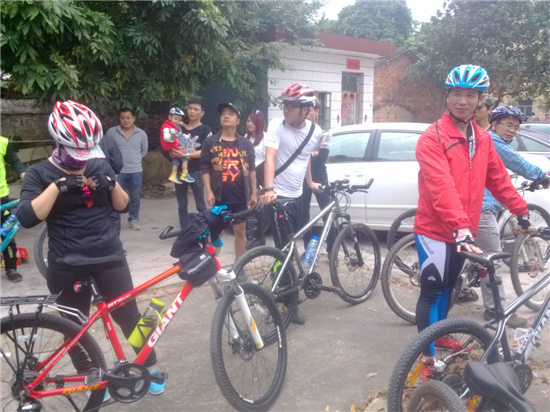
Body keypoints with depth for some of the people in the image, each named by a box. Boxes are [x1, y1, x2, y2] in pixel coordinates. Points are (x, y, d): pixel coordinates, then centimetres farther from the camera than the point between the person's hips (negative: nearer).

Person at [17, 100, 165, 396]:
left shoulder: (99, 165, 4)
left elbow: (122, 206, 6)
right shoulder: (39, 173, -4)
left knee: (128, 315, 5)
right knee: (75, 328, 11)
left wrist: (111, 184, -13)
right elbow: (27, 218, -18)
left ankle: (151, 366, 25)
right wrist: (58, 185, -26)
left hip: (108, 255, 1)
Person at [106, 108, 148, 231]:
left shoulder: (141, 133, 1)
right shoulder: (111, 132, -4)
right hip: (118, 171, -2)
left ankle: (134, 219, 27)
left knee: (135, 197, 11)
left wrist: (134, 160, 11)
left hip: (136, 171, 2)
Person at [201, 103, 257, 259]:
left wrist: (253, 193, 3)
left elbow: (251, 169, 6)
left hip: (240, 196, 2)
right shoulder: (210, 142, 0)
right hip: (219, 195, -1)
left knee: (240, 230, 10)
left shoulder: (246, 144, 5)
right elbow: (205, 168, -1)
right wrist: (208, 191, -8)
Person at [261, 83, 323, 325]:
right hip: (279, 196, -6)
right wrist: (268, 190, -38)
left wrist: (310, 182, 29)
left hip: (297, 195, 6)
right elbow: (270, 158, -25)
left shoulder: (315, 131, 1)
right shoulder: (277, 126, -14)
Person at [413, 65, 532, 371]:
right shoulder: (432, 139, -17)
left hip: (465, 232, 7)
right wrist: (460, 229, -37)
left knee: (448, 287, 23)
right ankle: (427, 355, 15)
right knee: (432, 293, 1)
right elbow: (442, 188, -28)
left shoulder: (483, 139, 7)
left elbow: (498, 179, 16)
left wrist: (521, 210, 15)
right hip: (436, 232, -7)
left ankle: (440, 335, 43)